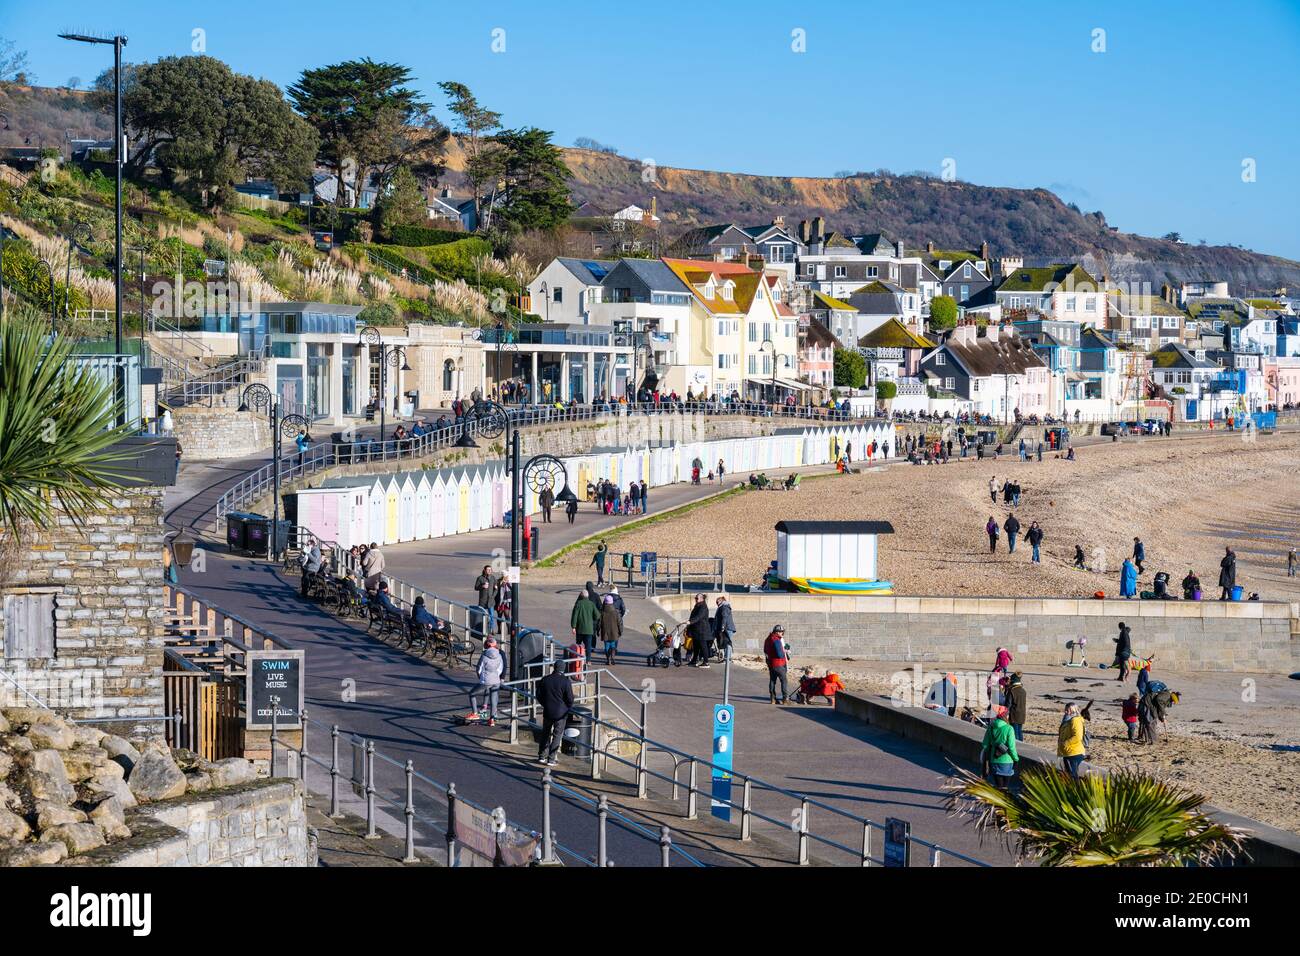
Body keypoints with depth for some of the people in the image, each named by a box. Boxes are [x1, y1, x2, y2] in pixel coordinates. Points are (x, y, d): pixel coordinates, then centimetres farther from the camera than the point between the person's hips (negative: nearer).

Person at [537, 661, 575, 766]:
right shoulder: (566, 681, -14)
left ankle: (542, 756, 22)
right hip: (561, 713, -3)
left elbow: (539, 696, 4)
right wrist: (569, 708, 9)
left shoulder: (545, 680, -2)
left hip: (547, 711, 3)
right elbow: (570, 698, -11)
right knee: (557, 735, 5)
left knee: (545, 733, 18)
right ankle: (551, 759, 4)